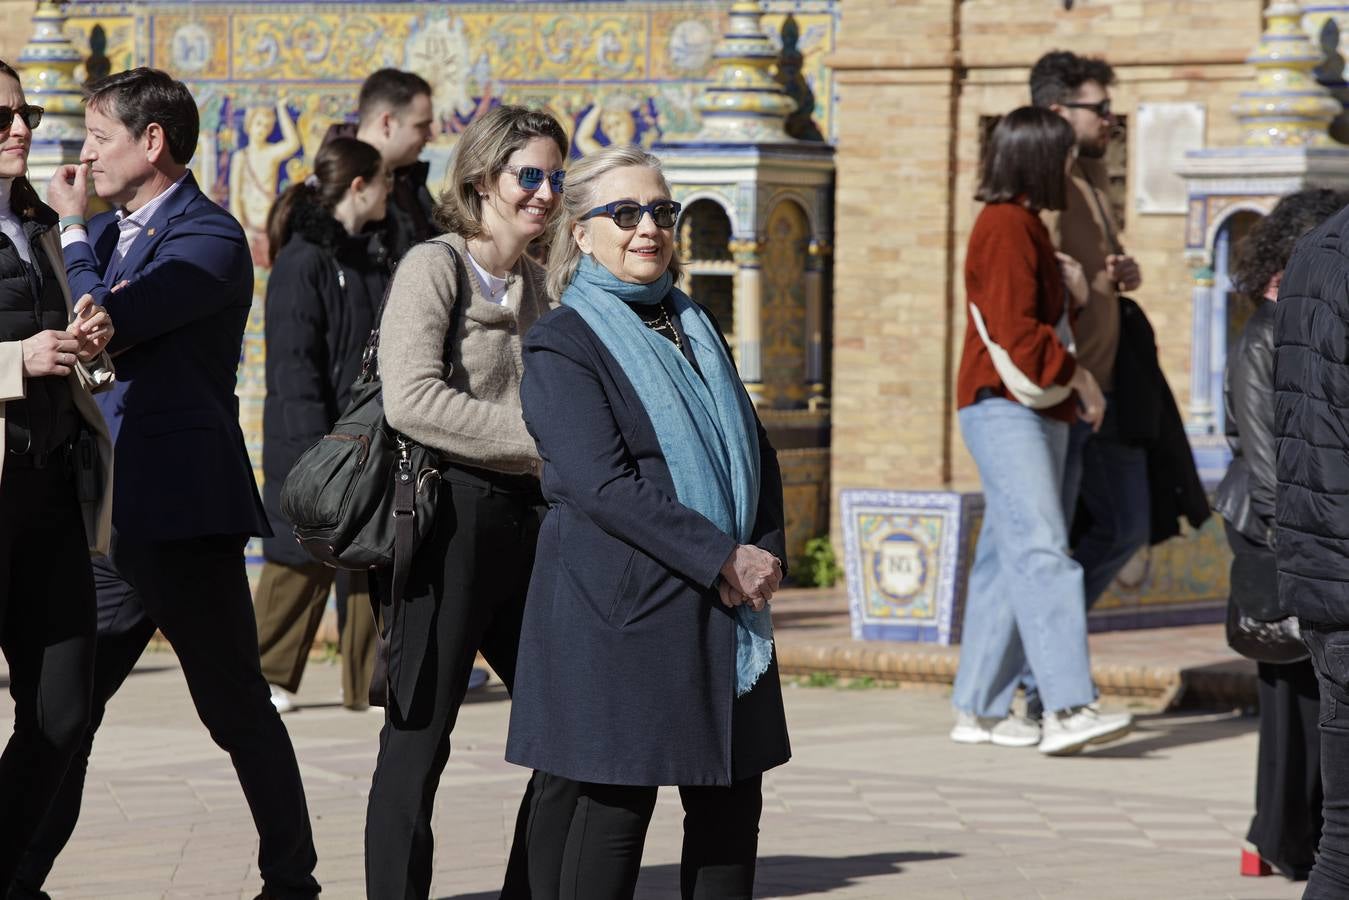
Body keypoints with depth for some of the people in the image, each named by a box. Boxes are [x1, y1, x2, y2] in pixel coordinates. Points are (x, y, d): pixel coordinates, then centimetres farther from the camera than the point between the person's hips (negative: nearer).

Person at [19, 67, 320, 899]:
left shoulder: (210, 239, -11)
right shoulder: (105, 234, 16)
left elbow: (103, 327, -21)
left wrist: (73, 231, -9)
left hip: (182, 511, -7)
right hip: (105, 513, 7)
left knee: (236, 708, 3)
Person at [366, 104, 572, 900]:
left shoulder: (533, 281, 17)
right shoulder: (435, 268, -6)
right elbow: (413, 399, -20)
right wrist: (543, 443, -18)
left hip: (524, 519, 8)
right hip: (448, 514, -8)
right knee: (419, 737, -3)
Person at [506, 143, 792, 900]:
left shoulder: (696, 327, 17)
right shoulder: (564, 343, -6)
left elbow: (757, 452, 18)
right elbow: (601, 484, -16)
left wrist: (767, 554, 0)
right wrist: (723, 559, -18)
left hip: (725, 610, 7)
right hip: (619, 610, -7)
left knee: (730, 805, 6)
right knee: (616, 805, -3)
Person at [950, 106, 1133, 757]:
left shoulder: (1025, 225, 22)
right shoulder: (1006, 227, -12)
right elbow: (1015, 332, -18)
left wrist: (1069, 283, 7)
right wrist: (1078, 378, -12)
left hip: (1038, 412, 11)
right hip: (1004, 409, -11)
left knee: (1007, 558, 10)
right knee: (1041, 551, -20)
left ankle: (979, 708, 13)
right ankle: (1067, 708, -29)